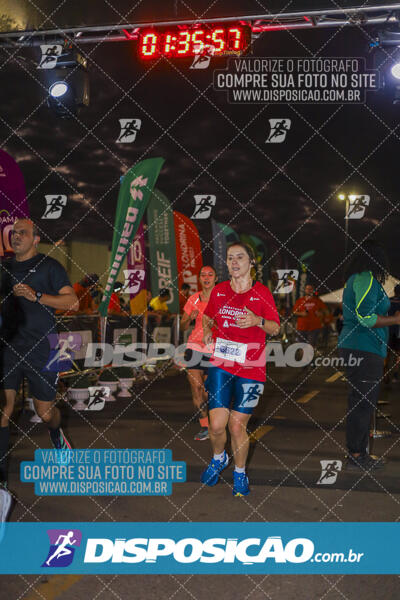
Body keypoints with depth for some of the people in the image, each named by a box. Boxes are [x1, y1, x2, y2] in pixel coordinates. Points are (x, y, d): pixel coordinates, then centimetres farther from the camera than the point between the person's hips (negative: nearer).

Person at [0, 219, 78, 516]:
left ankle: (57, 434, 42)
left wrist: (36, 295, -18)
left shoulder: (49, 266, -2)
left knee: (45, 413, 7)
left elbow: (72, 302, -8)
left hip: (41, 350, -3)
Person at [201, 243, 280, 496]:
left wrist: (258, 321, -18)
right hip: (221, 364, 2)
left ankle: (240, 473, 24)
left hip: (251, 369, -2)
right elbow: (208, 317, 23)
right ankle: (218, 459, 30)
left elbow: (276, 328, 2)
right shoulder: (219, 290, 6)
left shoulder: (262, 292, -1)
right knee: (216, 425, -3)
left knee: (237, 426, -1)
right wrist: (207, 331, 1)